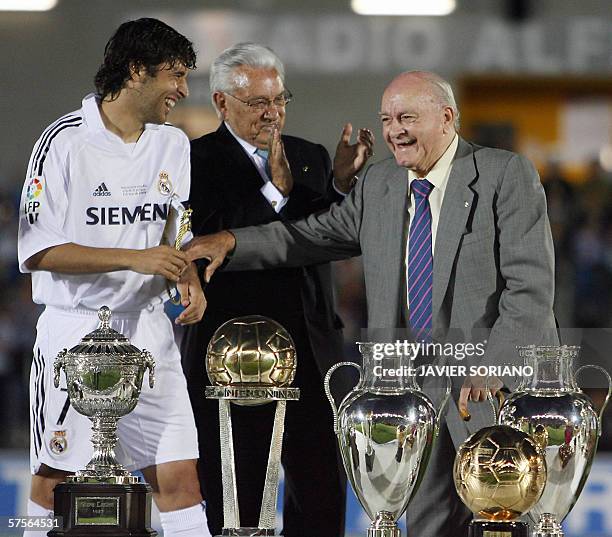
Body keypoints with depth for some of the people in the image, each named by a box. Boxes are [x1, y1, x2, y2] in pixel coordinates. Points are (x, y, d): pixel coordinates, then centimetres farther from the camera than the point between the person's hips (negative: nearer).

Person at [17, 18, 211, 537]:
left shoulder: (174, 145, 11)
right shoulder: (67, 140, -9)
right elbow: (36, 250, -14)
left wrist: (190, 280, 2)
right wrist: (134, 259, -19)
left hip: (147, 325, 5)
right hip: (74, 328, -5)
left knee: (180, 473, -3)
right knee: (56, 479, -1)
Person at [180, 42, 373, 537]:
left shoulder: (311, 157, 14)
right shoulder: (198, 161, -3)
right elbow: (207, 242, -17)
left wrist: (342, 183, -11)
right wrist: (274, 192, -19)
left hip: (312, 347, 5)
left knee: (324, 492, 1)